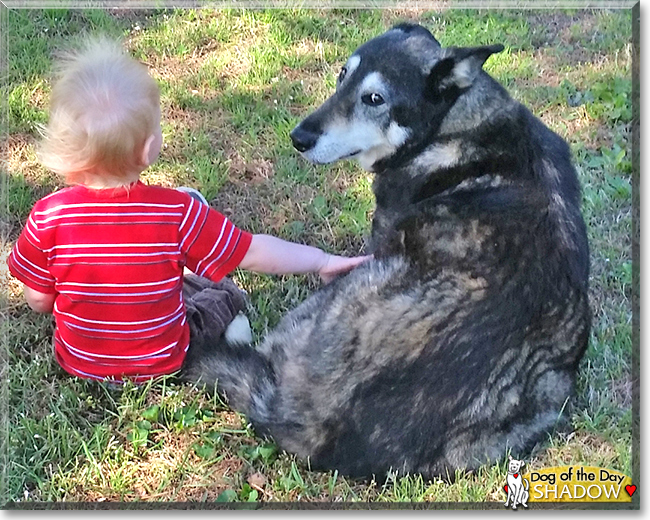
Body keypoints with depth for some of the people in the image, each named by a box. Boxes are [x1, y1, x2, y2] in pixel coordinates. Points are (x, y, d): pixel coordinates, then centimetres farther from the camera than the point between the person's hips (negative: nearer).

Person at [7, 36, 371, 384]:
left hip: (78, 361, 2)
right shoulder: (177, 212, -25)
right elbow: (255, 254, -16)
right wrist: (322, 260, -2)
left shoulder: (49, 216, -21)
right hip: (162, 361, -1)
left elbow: (39, 300, -9)